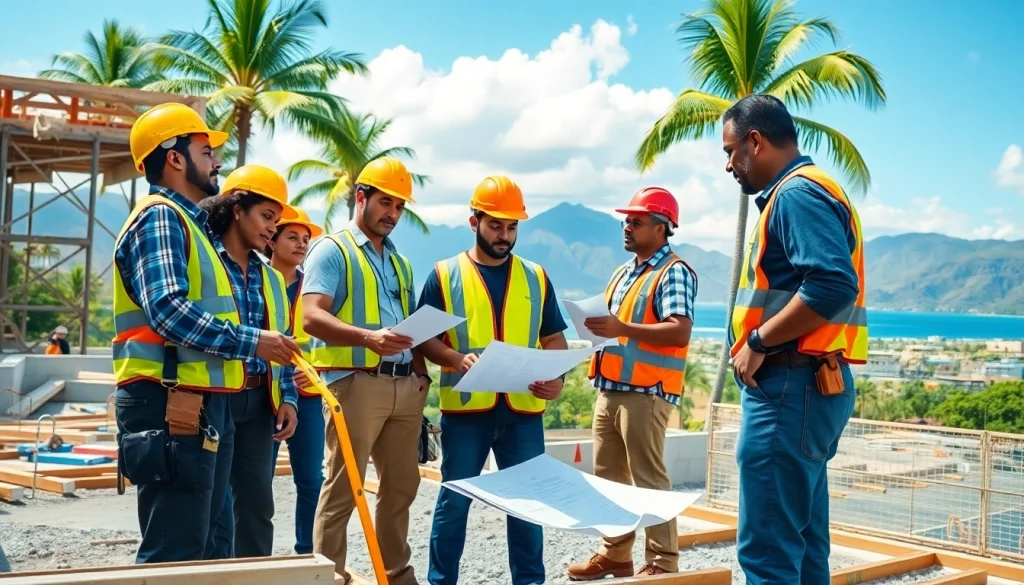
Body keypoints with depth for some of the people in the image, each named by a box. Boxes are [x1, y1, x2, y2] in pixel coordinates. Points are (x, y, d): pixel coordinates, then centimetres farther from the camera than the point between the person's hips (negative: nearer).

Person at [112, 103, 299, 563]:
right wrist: (252, 342, -18)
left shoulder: (186, 222, 22)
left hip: (200, 406, 11)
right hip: (172, 409, -11)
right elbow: (168, 311, -23)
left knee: (198, 547, 15)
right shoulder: (160, 218, -10)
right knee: (173, 554, -9)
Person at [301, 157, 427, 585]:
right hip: (355, 382, -7)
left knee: (401, 486, 11)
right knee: (343, 488, -5)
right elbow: (312, 317, -15)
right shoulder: (332, 249, -1)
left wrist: (421, 372, 7)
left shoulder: (399, 261, 21)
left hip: (404, 386, 7)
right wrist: (367, 337, -30)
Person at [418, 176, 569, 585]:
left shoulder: (535, 277, 10)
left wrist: (555, 376, -8)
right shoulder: (445, 275, 3)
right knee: (454, 500, 5)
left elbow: (554, 339, 12)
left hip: (523, 408, 2)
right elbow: (424, 338, 1)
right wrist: (458, 360, -19)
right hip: (465, 407, -2)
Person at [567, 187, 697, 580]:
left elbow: (680, 331, -21)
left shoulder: (674, 273, -9)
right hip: (610, 389, 9)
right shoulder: (623, 273, 19)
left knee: (648, 479, -6)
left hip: (646, 392, -9)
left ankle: (662, 563, 0)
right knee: (608, 477, 12)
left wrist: (622, 329, -27)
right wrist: (598, 329, 5)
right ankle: (615, 554, 22)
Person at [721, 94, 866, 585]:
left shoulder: (797, 193, -12)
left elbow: (833, 285, -26)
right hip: (804, 387, 11)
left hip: (790, 388, -11)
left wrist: (757, 342, -18)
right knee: (801, 543, 15)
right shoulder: (801, 193, 20)